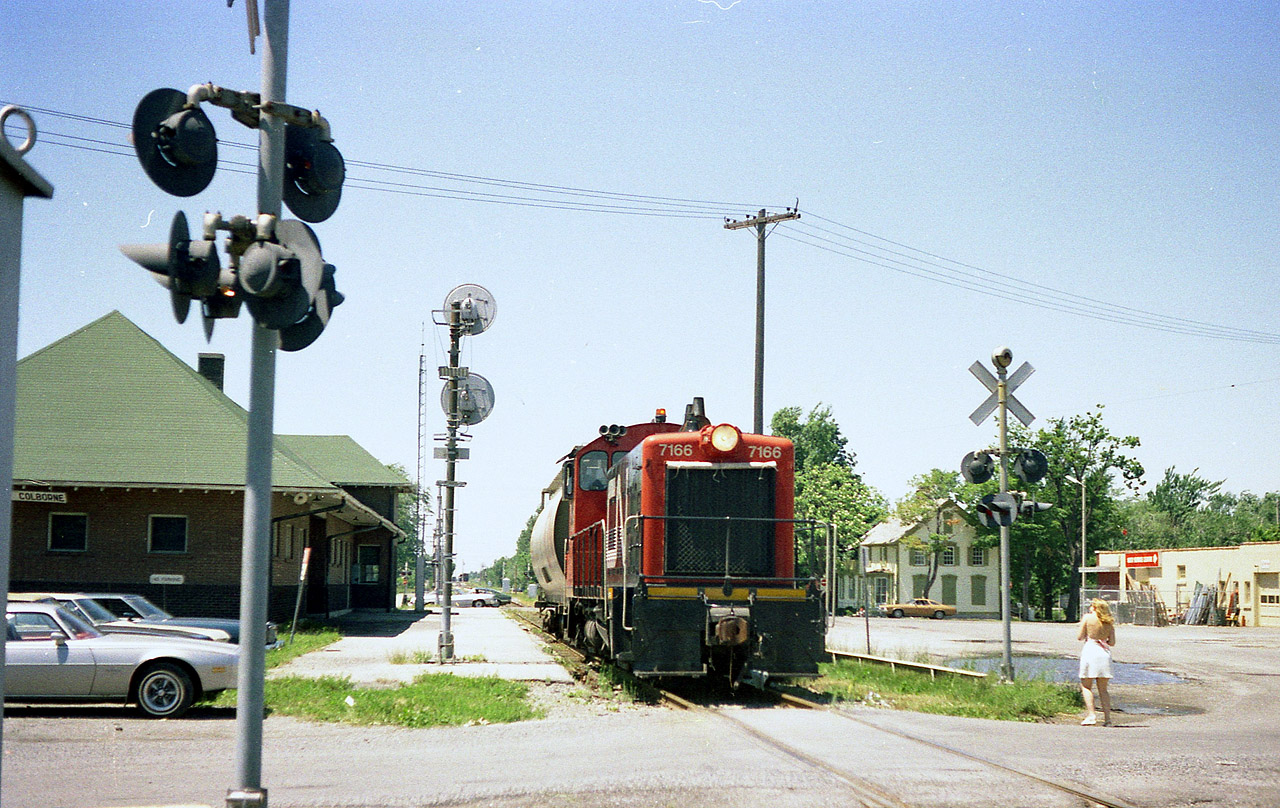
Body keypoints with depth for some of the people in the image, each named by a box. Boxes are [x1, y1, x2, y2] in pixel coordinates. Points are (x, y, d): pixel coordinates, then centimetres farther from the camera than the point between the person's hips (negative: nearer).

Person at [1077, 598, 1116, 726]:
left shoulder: (1087, 618, -2)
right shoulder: (1109, 622, 8)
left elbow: (1080, 637, -1)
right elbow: (1112, 642, 8)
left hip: (1090, 649, -4)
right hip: (1105, 652, 4)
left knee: (1086, 686, 3)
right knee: (1103, 689, 10)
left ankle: (1091, 714, -11)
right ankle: (1107, 717, 2)